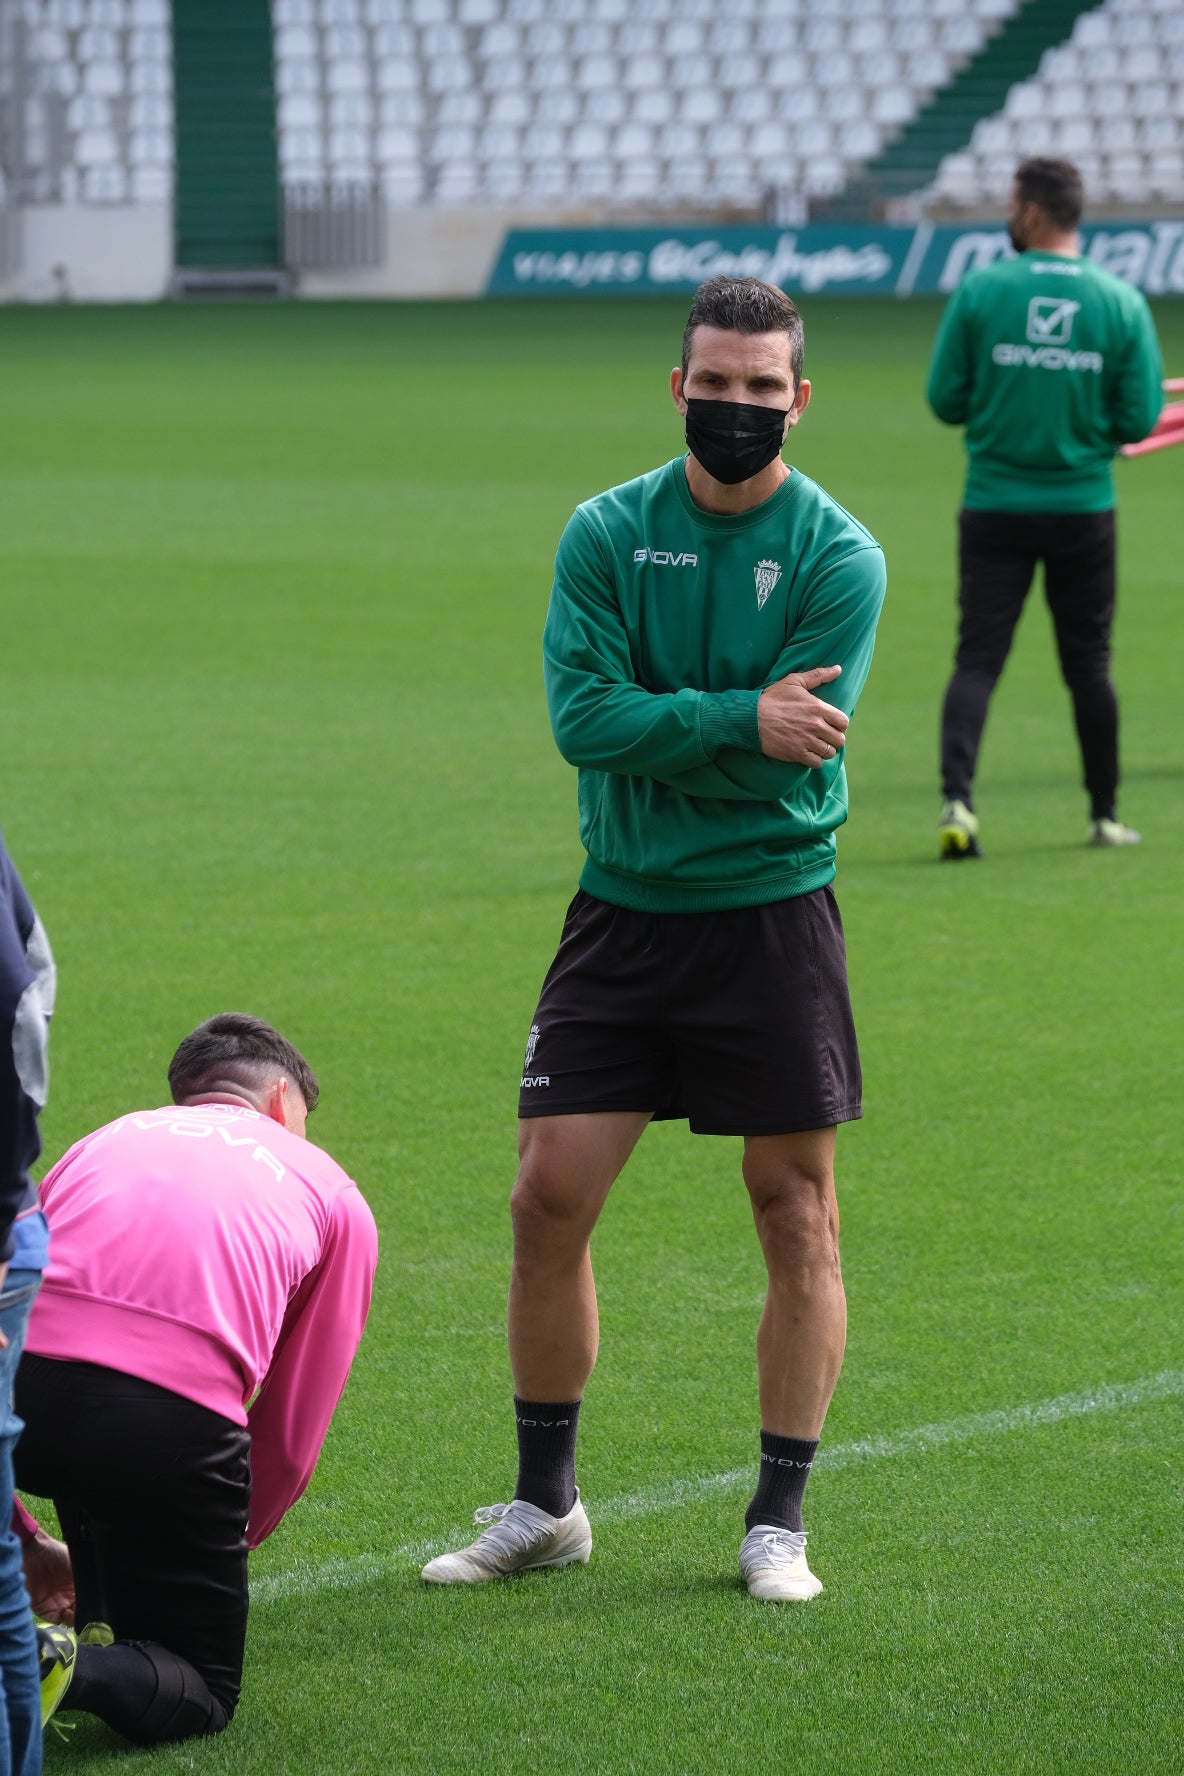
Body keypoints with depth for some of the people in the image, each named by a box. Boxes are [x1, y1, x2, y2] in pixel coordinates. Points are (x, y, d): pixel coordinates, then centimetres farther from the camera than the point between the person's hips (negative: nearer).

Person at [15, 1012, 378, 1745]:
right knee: (202, 1693, 13)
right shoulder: (333, 1195, 26)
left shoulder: (105, 1141, 33)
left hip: (23, 1381, 3)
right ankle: (65, 1666, -17)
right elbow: (291, 1439, 25)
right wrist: (224, 1548, 38)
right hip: (177, 1404, -3)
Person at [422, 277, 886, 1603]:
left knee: (797, 1214, 0)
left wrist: (655, 730, -12)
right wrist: (739, 719, -18)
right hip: (622, 906, 2)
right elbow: (584, 718, -10)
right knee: (549, 1199, 0)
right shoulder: (608, 533, 2)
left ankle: (778, 1519, 11)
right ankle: (543, 1502, 15)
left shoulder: (839, 555, -4)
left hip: (771, 910, -2)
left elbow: (797, 745, -14)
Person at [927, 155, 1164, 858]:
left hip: (995, 506, -1)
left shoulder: (980, 291, -7)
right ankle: (1106, 815, 21)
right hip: (1083, 505, 1)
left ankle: (957, 797, -18)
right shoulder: (1122, 303, -4)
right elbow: (1140, 420, -4)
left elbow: (945, 399, -4)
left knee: (977, 660, 0)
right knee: (1089, 664, 12)